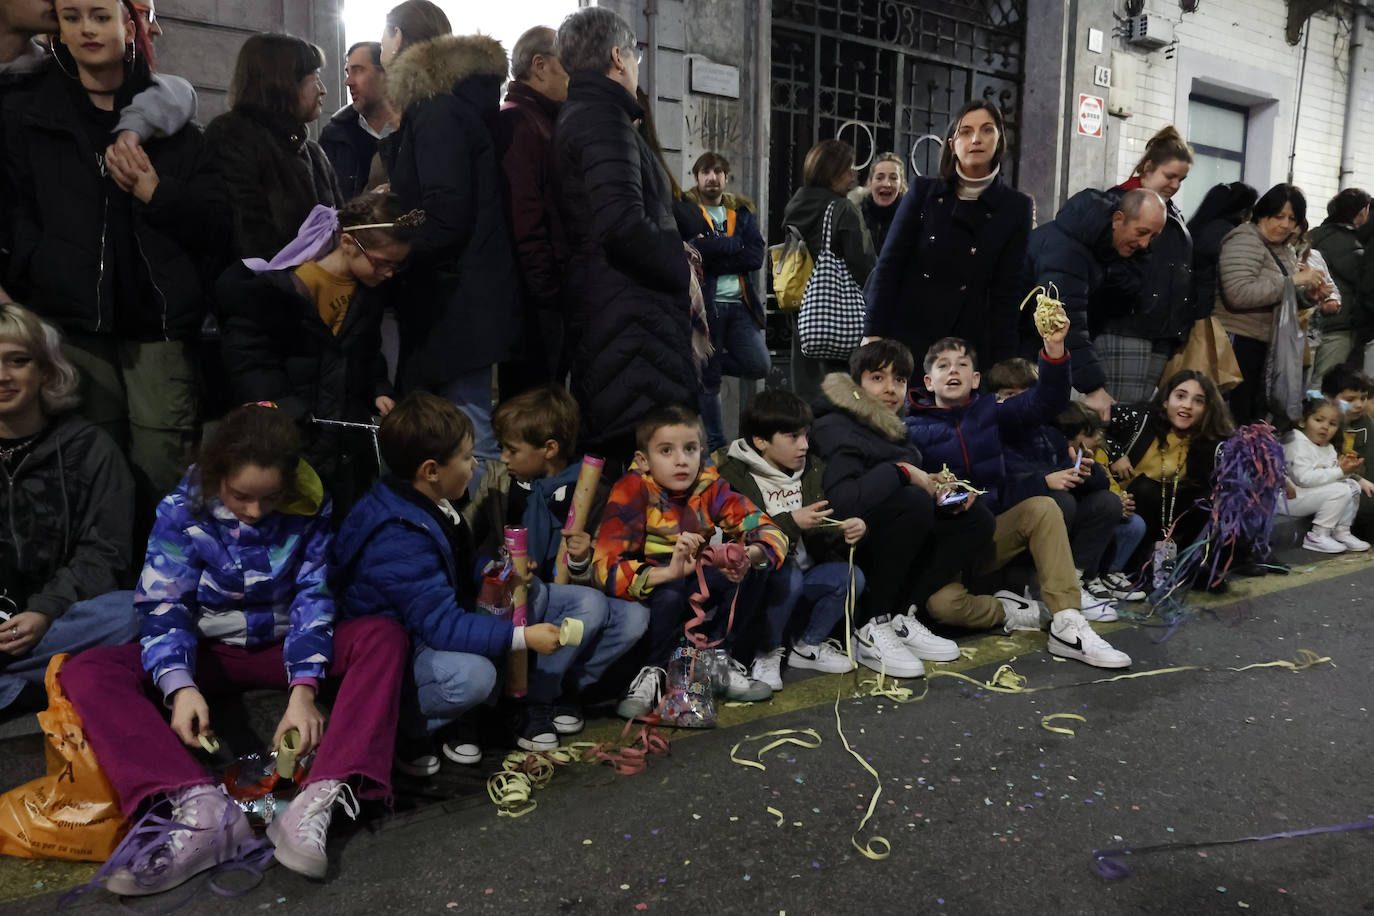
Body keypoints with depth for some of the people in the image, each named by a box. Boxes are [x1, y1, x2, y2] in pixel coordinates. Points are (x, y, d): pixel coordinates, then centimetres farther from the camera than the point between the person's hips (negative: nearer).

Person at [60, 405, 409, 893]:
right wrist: (179, 685, -34)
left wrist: (303, 689, -28)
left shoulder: (310, 507, -11)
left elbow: (313, 598, -14)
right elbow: (163, 605, -15)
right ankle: (201, 807, -42)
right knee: (85, 672, -24)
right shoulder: (183, 509, -12)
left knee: (385, 636, -28)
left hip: (286, 648, 0)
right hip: (210, 653, 1)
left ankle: (319, 799, -43)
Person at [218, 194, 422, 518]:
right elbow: (249, 361, -13)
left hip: (352, 446, 6)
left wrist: (380, 391, 5)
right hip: (296, 442, -6)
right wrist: (288, 410, -22)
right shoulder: (280, 288, -12)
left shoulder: (369, 292, 8)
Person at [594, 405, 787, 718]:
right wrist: (669, 572, -45)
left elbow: (770, 532, -15)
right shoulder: (631, 492, -20)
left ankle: (720, 660, -1)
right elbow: (607, 568, -30)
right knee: (668, 595, -36)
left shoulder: (710, 487, -9)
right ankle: (653, 671, -8)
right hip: (647, 596, -4)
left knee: (756, 567, -18)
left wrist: (748, 556, -39)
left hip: (697, 586, 5)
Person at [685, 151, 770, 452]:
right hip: (706, 305, -4)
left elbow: (756, 256, -1)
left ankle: (709, 363, 19)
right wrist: (735, 244, -12)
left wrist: (714, 251, -10)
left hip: (739, 304, 4)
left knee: (758, 365, -8)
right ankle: (717, 445, 14)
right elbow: (695, 249, -17)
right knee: (709, 380, 1)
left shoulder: (742, 211, 14)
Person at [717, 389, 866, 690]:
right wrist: (790, 523, -28)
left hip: (806, 570, 6)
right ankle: (767, 652, -8)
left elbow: (825, 532, 5)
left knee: (851, 576, -17)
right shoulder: (733, 478, -13)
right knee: (788, 576, -35)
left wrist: (852, 530, -17)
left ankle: (807, 645, 6)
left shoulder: (812, 470, 7)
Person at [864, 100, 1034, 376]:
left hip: (967, 342, 0)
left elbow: (1007, 290, 1)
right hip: (904, 333, 0)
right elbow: (889, 264, 1)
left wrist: (1002, 363, -5)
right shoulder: (924, 191, 4)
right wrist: (873, 334, -7)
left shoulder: (1016, 207, 4)